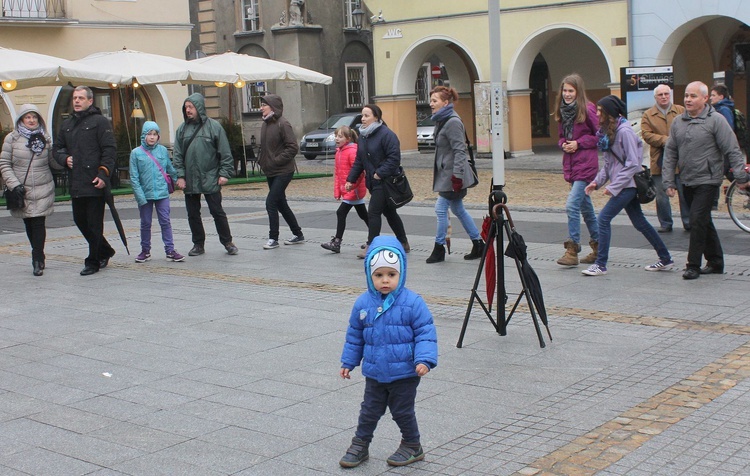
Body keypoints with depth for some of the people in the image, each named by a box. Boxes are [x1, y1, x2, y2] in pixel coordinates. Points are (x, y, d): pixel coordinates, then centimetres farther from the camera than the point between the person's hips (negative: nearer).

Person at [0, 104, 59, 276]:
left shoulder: (45, 138, 7)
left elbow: (54, 162, 9)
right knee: (29, 224, 8)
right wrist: (14, 184, -11)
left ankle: (38, 259, -6)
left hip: (43, 190, 0)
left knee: (38, 223, -8)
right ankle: (38, 257, 23)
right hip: (21, 191, 0)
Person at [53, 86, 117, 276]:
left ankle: (93, 262, 9)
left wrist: (103, 174, -18)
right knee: (80, 220, 14)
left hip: (95, 183, -7)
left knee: (94, 224, -1)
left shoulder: (100, 121, -4)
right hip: (75, 183, 7)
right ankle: (105, 251, 31)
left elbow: (110, 150, -10)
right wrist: (65, 159, 2)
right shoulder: (67, 124, 17)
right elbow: (58, 148, 24)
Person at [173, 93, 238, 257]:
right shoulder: (182, 129, 7)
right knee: (193, 214, 9)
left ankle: (227, 242, 11)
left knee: (217, 212, 1)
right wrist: (180, 176, -1)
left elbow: (225, 153, -3)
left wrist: (224, 173, -8)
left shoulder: (214, 126, -3)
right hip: (189, 180, 4)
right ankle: (198, 244, 20)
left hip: (210, 179, -4)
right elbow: (178, 155, 7)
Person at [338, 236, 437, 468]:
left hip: (404, 373, -3)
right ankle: (360, 445, 31)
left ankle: (412, 446, 31)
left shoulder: (412, 302, -14)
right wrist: (348, 362, 13)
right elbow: (354, 336, 10)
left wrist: (424, 360, -22)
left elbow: (426, 333, -11)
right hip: (374, 373, 3)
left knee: (402, 412, 10)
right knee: (369, 411, 15)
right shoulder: (363, 304, -3)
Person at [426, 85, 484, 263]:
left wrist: (456, 176, -25)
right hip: (445, 173, 10)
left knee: (441, 209, -4)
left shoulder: (452, 122, -17)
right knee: (458, 210, 15)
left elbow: (459, 151, -21)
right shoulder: (442, 120, 12)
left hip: (452, 175, -10)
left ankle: (439, 249, 6)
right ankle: (479, 245, 22)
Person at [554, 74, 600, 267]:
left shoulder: (587, 110, -10)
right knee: (585, 207, 14)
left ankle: (572, 250, -10)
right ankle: (597, 247, 24)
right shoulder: (562, 112, 10)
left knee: (572, 205, -15)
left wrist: (579, 143, -14)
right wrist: (563, 144, -1)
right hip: (570, 165, 8)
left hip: (585, 165, -8)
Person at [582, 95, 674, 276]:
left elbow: (632, 164, -19)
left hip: (628, 184, -9)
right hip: (624, 185, 9)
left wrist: (613, 187, -20)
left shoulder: (624, 131, -16)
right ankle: (665, 259, 23)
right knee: (639, 222, 13)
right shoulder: (607, 131, 11)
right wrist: (597, 181, 0)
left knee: (603, 219, -11)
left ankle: (600, 264, -5)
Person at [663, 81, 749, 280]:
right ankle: (715, 262, 26)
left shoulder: (716, 120, -9)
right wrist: (668, 181, 4)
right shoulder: (678, 122, 8)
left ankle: (693, 265, -4)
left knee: (697, 220, -12)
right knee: (704, 222, 14)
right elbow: (670, 153, 9)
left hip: (708, 180, -6)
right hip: (687, 181, 6)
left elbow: (732, 150, -9)